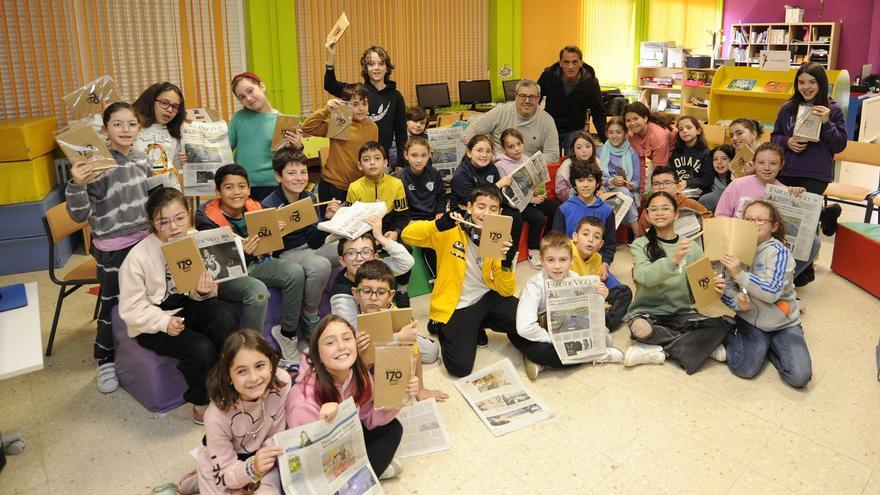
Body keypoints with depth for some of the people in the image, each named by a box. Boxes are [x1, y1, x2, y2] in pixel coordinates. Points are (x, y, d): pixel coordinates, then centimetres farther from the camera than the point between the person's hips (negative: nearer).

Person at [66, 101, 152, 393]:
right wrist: (76, 184, -32)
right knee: (113, 304, 5)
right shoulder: (97, 165, -16)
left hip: (144, 240, 6)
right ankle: (106, 361, 25)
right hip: (112, 248, -5)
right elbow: (80, 215, -16)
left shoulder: (142, 161, 3)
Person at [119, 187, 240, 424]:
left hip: (186, 306, 4)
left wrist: (204, 291, -20)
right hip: (152, 323, -4)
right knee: (202, 349, -27)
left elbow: (199, 294, 4)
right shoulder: (138, 257, -17)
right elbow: (131, 308, -13)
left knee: (225, 315, -28)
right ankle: (201, 403, 2)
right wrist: (164, 322, -27)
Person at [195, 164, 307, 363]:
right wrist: (241, 252, -40)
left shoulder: (254, 208, -3)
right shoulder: (207, 218, -17)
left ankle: (287, 332, 4)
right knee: (257, 290, -34)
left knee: (296, 272, -13)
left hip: (253, 264, 6)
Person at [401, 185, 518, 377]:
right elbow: (408, 235, -19)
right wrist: (439, 224, -34)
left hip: (487, 298, 4)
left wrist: (506, 262, -23)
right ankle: (442, 326, 12)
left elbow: (506, 291, -4)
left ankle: (478, 325, 10)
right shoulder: (451, 231, -11)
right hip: (455, 307, -4)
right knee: (460, 366, -19)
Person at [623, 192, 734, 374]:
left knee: (722, 325, -23)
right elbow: (645, 277, -20)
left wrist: (713, 286, -22)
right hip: (647, 311, -2)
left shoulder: (692, 247, 5)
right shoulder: (641, 245, -2)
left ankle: (660, 350, -16)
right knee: (640, 328, -36)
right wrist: (673, 259, -37)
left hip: (681, 313, 2)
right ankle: (703, 344, -13)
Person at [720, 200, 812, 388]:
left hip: (783, 323, -1)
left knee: (799, 377, -16)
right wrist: (737, 301, -22)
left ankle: (769, 346, 11)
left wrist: (739, 274, -31)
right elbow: (726, 288, 0)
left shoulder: (778, 251, -13)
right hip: (750, 319, 1)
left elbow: (772, 292, -24)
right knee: (745, 369, -22)